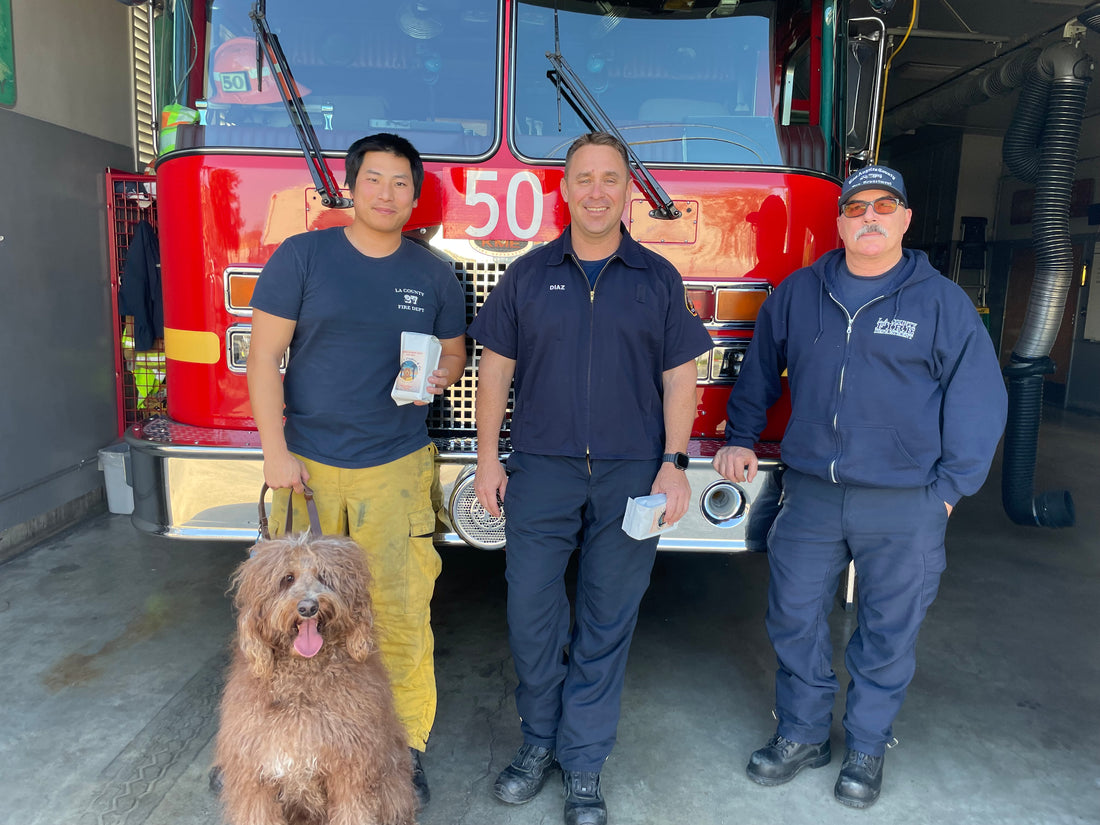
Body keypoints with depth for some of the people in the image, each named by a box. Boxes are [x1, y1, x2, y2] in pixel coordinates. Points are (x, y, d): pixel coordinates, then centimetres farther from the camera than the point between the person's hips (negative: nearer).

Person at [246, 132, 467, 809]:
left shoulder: (434, 273, 7)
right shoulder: (302, 256, 1)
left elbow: (456, 352, 14)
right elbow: (264, 356, -1)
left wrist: (442, 373, -10)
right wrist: (276, 450, -8)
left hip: (397, 470, 1)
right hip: (307, 464, 0)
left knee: (402, 615, 1)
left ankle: (406, 748, 19)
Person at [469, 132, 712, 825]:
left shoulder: (659, 279, 5)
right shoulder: (528, 275, 6)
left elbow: (679, 378, 4)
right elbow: (496, 368, 7)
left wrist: (674, 464, -5)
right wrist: (488, 458, 3)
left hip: (630, 478, 0)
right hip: (542, 472, 1)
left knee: (607, 623, 7)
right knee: (531, 614, 5)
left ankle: (583, 765, 25)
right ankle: (540, 740, 29)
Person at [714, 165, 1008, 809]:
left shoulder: (943, 302, -1)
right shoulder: (797, 294, 6)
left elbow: (978, 400, 0)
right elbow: (760, 370, 18)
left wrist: (950, 486, -3)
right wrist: (742, 438, 14)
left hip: (904, 508, -2)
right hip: (811, 495, 2)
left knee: (888, 636, 11)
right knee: (794, 620, 11)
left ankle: (867, 748, 33)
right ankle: (803, 735, 32)